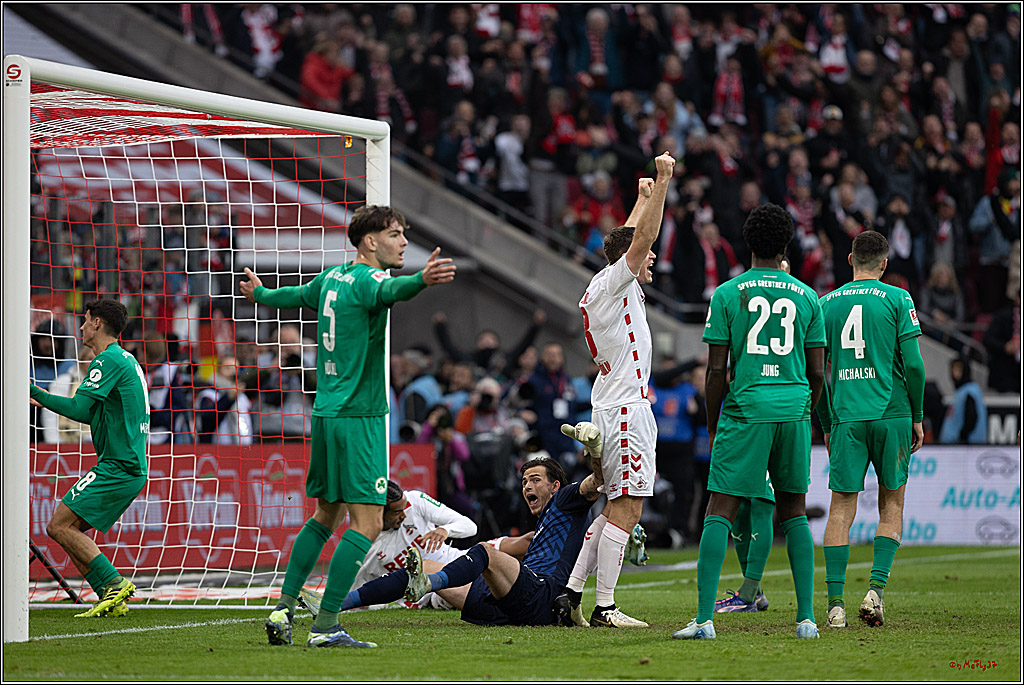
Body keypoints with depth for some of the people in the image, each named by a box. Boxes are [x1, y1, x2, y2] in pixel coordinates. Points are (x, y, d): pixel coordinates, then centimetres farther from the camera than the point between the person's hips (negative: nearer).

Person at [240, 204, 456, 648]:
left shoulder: (333, 277, 14)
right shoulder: (366, 278, -11)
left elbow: (298, 295, 34)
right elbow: (389, 290, -37)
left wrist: (260, 294, 57)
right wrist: (422, 279, -59)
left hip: (326, 412, 9)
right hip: (359, 415, -9)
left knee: (326, 515, 21)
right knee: (366, 523, -10)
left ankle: (283, 609, 19)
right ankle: (325, 627, -15)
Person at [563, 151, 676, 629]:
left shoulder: (609, 287, 17)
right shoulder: (612, 284, -8)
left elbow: (632, 236, 33)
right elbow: (642, 237, -19)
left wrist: (645, 196, 42)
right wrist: (662, 182, -17)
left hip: (613, 408, 10)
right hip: (626, 408, -10)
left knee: (617, 508, 12)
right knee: (625, 509, -10)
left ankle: (572, 591, 10)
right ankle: (604, 607, -11)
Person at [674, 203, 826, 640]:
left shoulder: (727, 294, 0)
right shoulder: (806, 297, 8)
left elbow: (716, 369, -2)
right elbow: (818, 372, 7)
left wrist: (712, 426, 8)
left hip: (744, 411, -3)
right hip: (794, 410, 3)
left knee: (719, 514, -3)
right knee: (794, 513, 13)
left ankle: (704, 618, -13)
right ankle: (806, 617, 7)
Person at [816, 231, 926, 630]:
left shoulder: (827, 304, 9)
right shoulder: (897, 299, 1)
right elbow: (913, 364, -5)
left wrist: (826, 425, 17)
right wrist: (917, 416, 6)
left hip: (845, 417, 2)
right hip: (892, 413, -2)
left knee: (841, 507, 2)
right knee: (891, 503, 11)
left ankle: (835, 603, -6)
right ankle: (876, 588, -4)